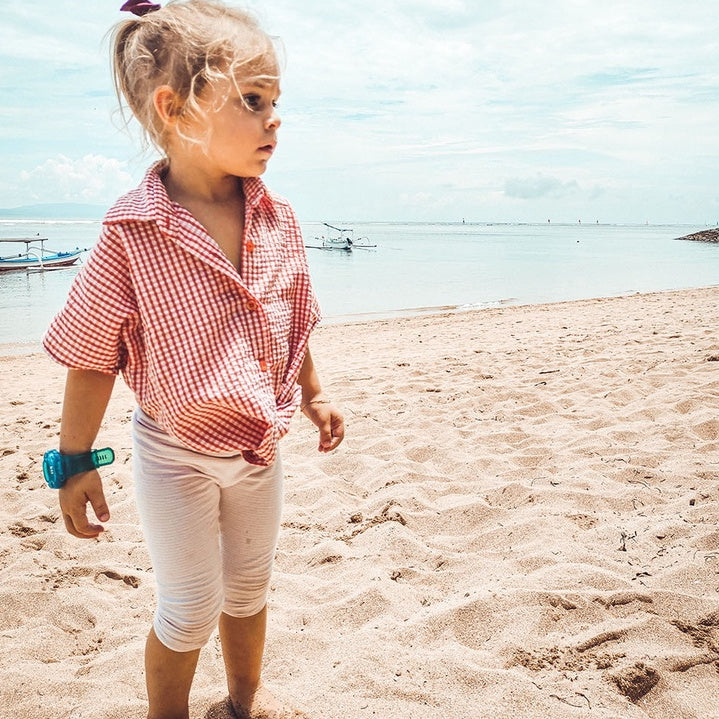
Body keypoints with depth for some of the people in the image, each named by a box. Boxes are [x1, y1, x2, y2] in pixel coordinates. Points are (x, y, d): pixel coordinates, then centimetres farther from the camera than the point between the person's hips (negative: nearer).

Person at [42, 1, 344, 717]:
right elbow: (91, 357, -15)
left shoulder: (277, 220, -7)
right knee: (189, 610, 10)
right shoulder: (130, 233, -22)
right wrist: (76, 462, -9)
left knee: (249, 587, 23)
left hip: (259, 446, 5)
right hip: (176, 456, -5)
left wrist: (313, 394, 15)